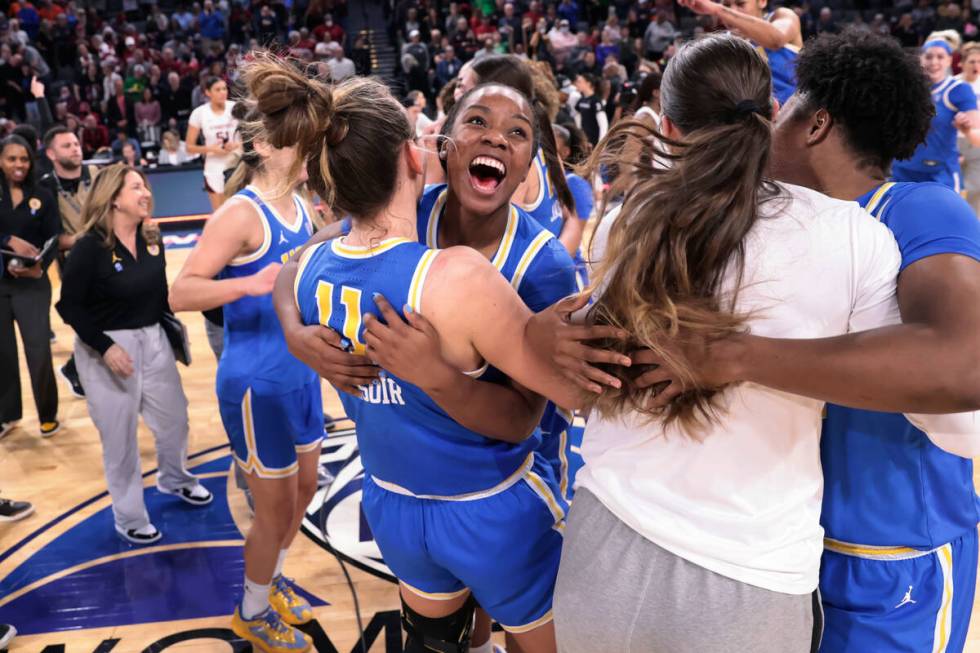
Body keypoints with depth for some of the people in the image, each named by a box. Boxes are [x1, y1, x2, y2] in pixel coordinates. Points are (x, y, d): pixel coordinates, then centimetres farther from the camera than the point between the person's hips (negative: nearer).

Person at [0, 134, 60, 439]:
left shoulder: (43, 196, 1)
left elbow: (54, 240, -2)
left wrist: (40, 267, -19)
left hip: (32, 283, -1)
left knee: (39, 351, -5)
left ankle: (48, 415, 13)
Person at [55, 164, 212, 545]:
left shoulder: (151, 240, 3)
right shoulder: (90, 247, -16)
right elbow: (69, 306, -14)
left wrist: (172, 331, 10)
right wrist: (105, 347, -21)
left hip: (153, 340, 6)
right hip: (105, 348, -6)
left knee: (175, 418, 17)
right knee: (120, 437, 6)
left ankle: (174, 479, 46)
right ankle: (129, 519, 24)